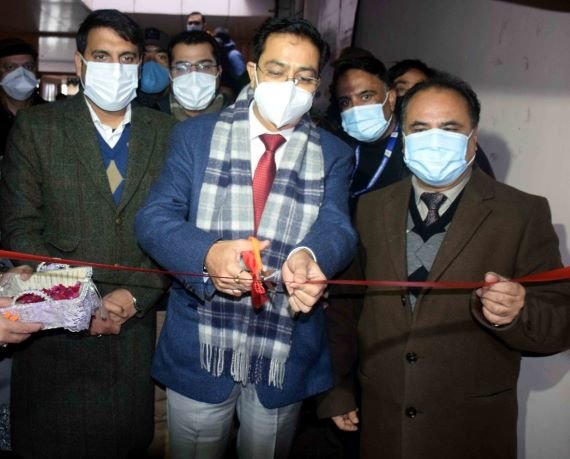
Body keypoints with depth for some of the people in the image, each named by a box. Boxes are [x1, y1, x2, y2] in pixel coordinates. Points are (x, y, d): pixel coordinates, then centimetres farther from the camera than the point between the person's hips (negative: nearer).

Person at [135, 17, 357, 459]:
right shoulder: (196, 134, 0)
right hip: (199, 347, 0)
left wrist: (308, 257, -38)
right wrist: (207, 253, -30)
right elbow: (154, 217, -9)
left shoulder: (333, 154, 2)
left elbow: (336, 226, -13)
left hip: (286, 355, 1)